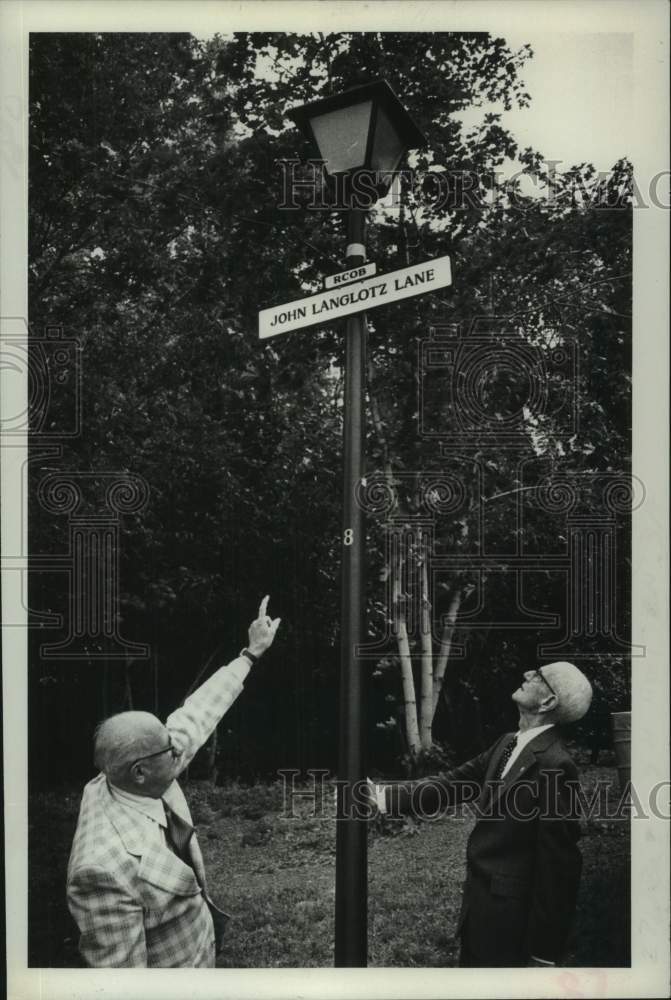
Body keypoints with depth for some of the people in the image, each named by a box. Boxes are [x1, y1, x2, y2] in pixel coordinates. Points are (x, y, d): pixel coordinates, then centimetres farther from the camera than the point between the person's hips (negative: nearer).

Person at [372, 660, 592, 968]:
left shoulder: (553, 765, -23)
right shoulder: (508, 743, 5)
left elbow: (557, 862, -22)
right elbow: (454, 783, 9)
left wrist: (544, 952, -19)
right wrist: (382, 795, -1)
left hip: (507, 916, -8)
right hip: (480, 901, 8)